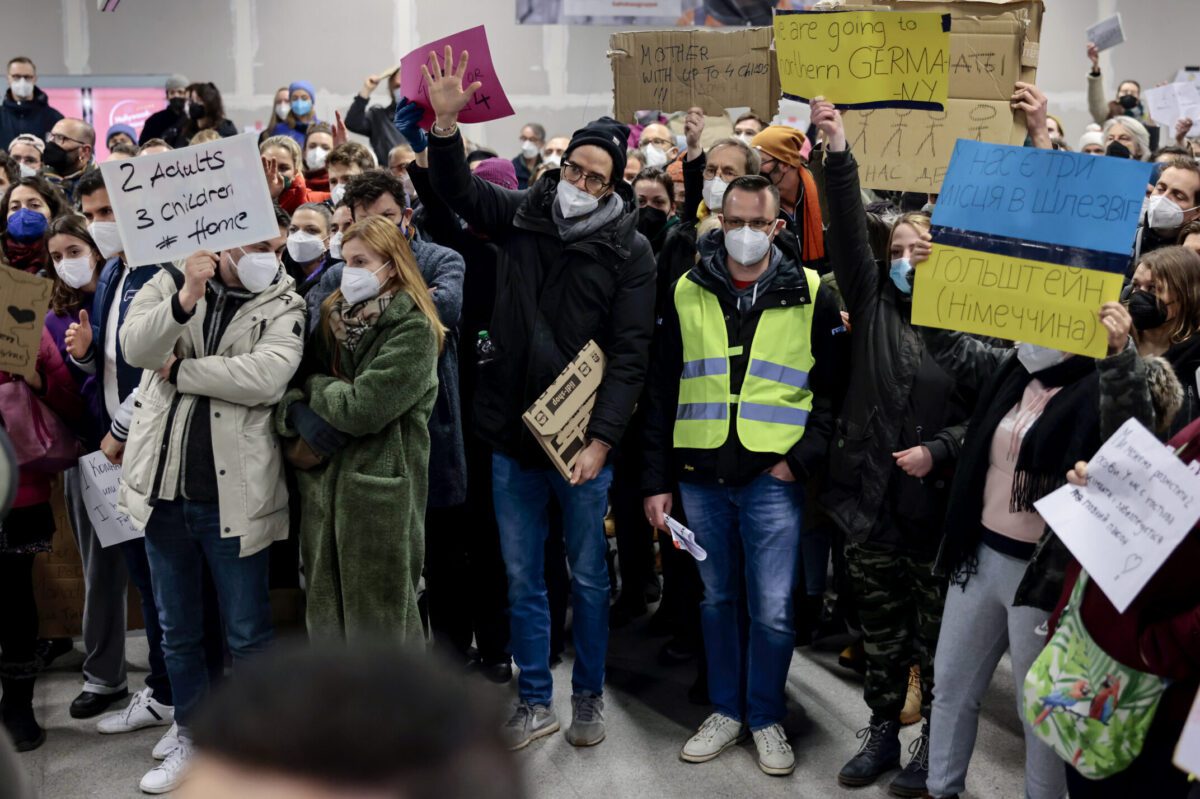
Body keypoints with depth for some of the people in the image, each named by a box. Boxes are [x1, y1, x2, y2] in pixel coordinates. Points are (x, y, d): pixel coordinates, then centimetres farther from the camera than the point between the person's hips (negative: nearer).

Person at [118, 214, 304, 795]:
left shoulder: (283, 306, -2)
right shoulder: (171, 283, 4)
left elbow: (267, 376, -19)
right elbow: (135, 347, -14)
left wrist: (179, 370, -12)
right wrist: (184, 301, -29)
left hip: (234, 495, -3)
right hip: (163, 487, 3)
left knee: (247, 633, 6)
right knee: (177, 630, 16)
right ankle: (191, 740, 33)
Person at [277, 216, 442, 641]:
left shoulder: (413, 330, -10)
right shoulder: (334, 318, 11)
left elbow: (361, 409, -19)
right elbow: (287, 387, 11)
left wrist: (314, 384, -1)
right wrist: (297, 412, -11)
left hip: (379, 495, -6)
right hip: (323, 488, 6)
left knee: (379, 624, 4)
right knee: (327, 620, 14)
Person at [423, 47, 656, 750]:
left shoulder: (630, 251, -7)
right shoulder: (523, 215, 3)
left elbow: (630, 356, -11)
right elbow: (458, 189, 4)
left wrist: (601, 439, -19)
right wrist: (447, 121, -15)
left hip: (582, 441, -3)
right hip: (512, 434, 3)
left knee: (588, 578, 12)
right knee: (523, 579, 12)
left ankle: (590, 697, 30)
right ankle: (536, 703, 27)